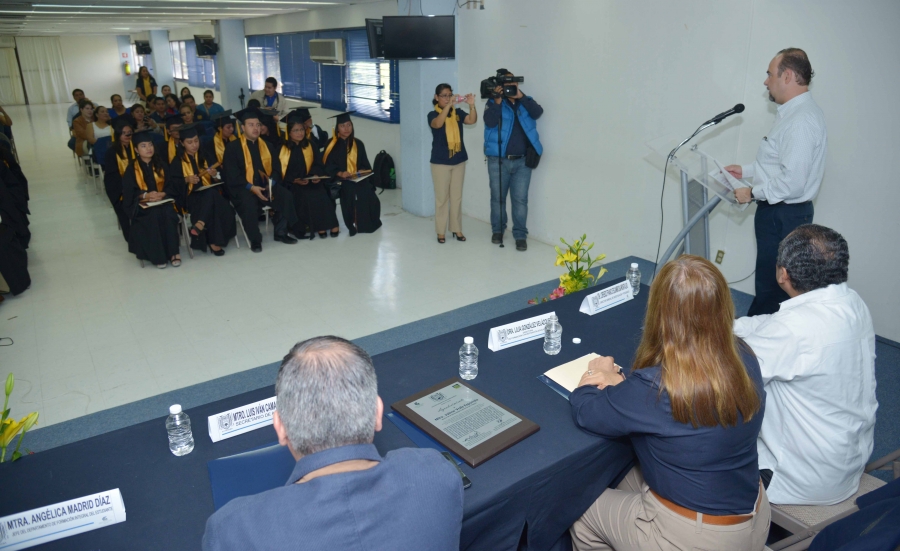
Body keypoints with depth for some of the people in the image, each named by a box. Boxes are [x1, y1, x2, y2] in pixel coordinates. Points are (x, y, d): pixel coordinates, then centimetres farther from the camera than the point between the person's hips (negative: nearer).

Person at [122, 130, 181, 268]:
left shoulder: (160, 165, 10)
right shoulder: (131, 169, 1)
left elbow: (171, 186, 5)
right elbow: (128, 194, -4)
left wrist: (162, 194, -16)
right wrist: (146, 195, -21)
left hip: (162, 201, 2)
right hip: (142, 205, -2)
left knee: (168, 214, -31)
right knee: (154, 215, -34)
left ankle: (173, 252, -28)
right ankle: (157, 254, -28)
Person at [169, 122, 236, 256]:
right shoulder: (178, 161, 7)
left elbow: (217, 177, 13)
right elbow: (173, 182, -1)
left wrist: (215, 174, -11)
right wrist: (186, 179, -18)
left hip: (210, 193, 3)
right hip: (190, 197, -3)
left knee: (212, 194, -36)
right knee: (213, 205, -36)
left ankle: (199, 226, -41)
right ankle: (214, 241, -36)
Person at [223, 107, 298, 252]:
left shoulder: (266, 145, 13)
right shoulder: (233, 147, -3)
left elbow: (276, 167, 8)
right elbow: (231, 175, -9)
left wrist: (272, 182, -13)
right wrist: (251, 187, -21)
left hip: (266, 185, 4)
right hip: (243, 188, -4)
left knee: (285, 198, -22)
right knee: (249, 205, -35)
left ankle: (280, 233, -5)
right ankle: (255, 240, -16)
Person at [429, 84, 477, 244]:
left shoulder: (458, 112, 3)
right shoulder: (433, 114, -5)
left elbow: (472, 120, -13)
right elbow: (437, 124, -28)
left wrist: (472, 105, -31)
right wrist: (448, 105, -38)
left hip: (459, 160, 3)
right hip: (440, 162, -3)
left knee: (457, 197, 10)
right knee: (441, 198, 4)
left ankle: (457, 229, 19)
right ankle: (441, 231, 12)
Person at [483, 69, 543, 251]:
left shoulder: (525, 101, 11)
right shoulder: (493, 103, 3)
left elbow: (537, 112, -9)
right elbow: (489, 122, -15)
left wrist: (521, 96, -16)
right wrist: (498, 100, -22)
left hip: (522, 161, 1)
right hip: (498, 160, -1)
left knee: (520, 199, -1)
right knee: (498, 197, 9)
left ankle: (520, 235, 5)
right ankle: (497, 230, 25)